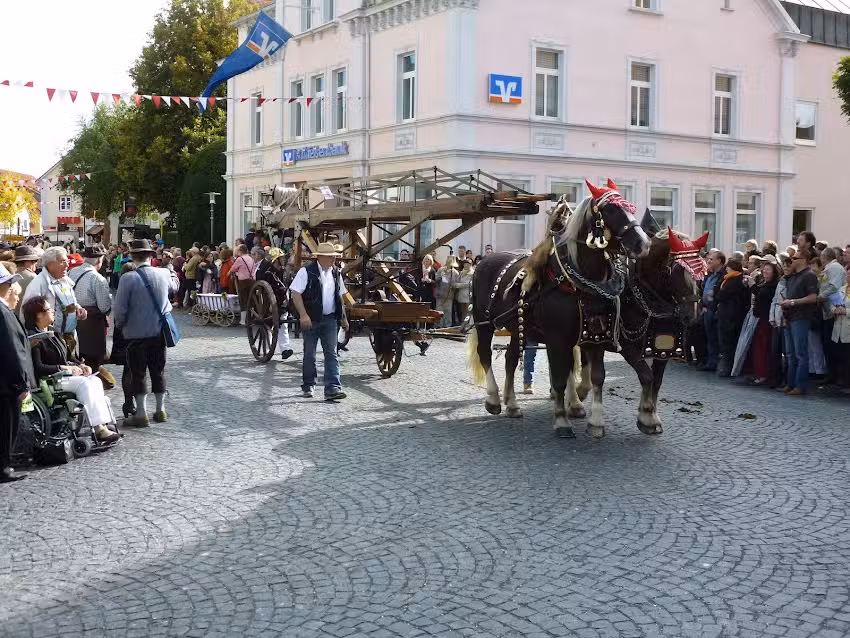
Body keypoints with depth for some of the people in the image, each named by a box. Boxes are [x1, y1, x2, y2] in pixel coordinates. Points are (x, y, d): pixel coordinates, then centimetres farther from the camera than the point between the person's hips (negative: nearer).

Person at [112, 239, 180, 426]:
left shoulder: (128, 278, -17)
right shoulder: (164, 274, -3)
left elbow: (119, 308, -14)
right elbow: (174, 286, 22)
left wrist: (121, 325, 5)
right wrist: (173, 273, 43)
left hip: (136, 333, -4)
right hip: (159, 331, 4)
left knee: (138, 373, 5)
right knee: (158, 371, 15)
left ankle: (141, 414, 8)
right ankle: (160, 410, 23)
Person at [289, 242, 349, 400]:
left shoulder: (336, 273, 10)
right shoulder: (307, 271, -9)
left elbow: (339, 297, 20)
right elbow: (295, 293, -13)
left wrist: (343, 318, 18)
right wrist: (303, 315, -20)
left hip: (330, 319, 4)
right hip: (311, 319, -4)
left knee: (331, 354, -5)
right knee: (309, 354, 7)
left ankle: (333, 388, -10)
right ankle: (308, 385, 23)